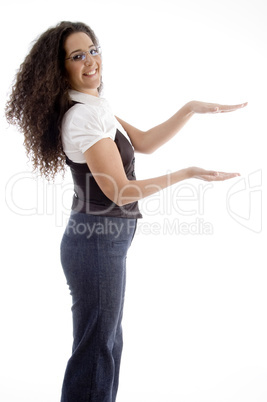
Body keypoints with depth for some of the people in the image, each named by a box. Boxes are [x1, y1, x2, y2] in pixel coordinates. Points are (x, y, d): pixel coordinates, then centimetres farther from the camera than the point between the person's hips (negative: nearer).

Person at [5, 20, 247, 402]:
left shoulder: (94, 108, 12)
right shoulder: (84, 116, -19)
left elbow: (143, 142, 11)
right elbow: (119, 191, -20)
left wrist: (192, 109, 6)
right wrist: (187, 173, -16)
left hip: (104, 240, 10)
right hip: (98, 240, -10)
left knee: (108, 342, 19)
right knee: (96, 348, 2)